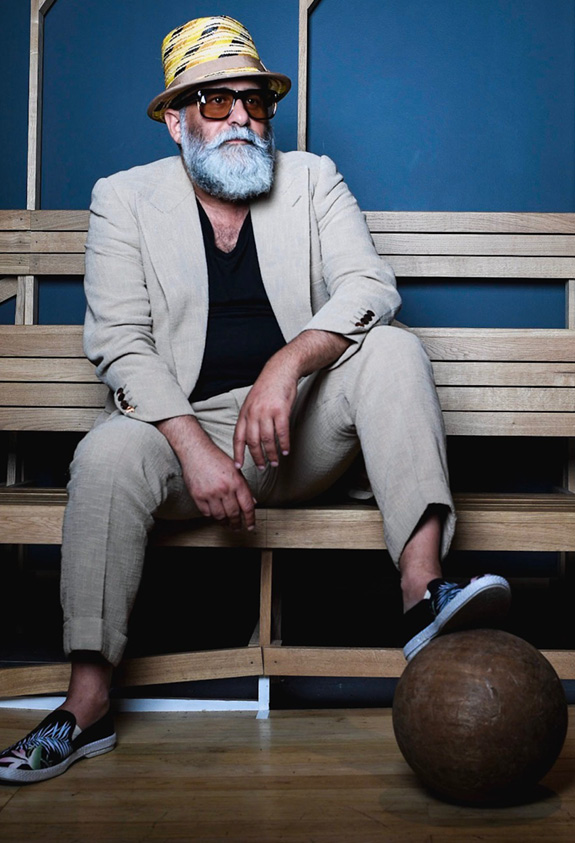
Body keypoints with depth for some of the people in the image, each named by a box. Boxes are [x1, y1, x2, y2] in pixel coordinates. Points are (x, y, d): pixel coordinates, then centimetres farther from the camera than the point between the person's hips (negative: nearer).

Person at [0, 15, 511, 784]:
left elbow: (372, 287, -7)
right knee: (108, 454, -31)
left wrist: (287, 363, -27)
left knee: (392, 348, -23)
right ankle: (87, 703, -21)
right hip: (182, 422, -1)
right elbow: (120, 342, -6)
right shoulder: (125, 199, 5)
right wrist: (195, 448, -21)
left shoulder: (313, 180, 9)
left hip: (305, 429, 2)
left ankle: (423, 591, -35)